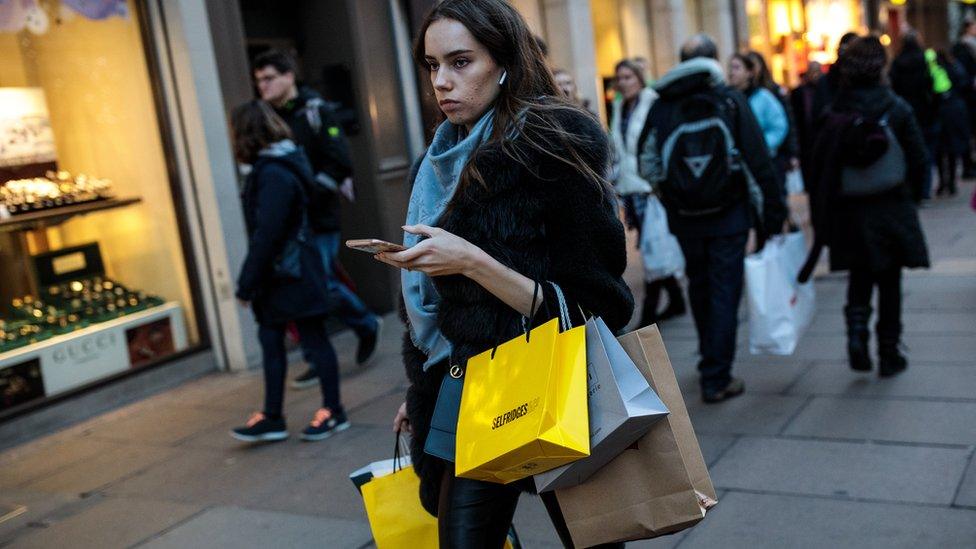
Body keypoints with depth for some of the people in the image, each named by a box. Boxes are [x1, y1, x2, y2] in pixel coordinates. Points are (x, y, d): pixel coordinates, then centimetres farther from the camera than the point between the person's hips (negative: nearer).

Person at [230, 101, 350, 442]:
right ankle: (272, 418, 20)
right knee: (270, 340, 12)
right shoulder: (269, 167, 10)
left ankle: (334, 412, 16)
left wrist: (246, 284, -18)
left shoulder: (274, 175, -21)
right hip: (277, 276, 10)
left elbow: (266, 235, -24)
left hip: (292, 274, -10)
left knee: (314, 340, 3)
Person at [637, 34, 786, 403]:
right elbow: (758, 162, -9)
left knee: (699, 286, 20)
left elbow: (648, 166, -2)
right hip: (729, 216, -2)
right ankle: (717, 379, 4)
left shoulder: (661, 106, -3)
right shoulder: (731, 101, -7)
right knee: (725, 293, 3)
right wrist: (773, 212, -3)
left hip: (684, 217, 3)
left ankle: (710, 362, 37)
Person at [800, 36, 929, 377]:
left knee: (860, 276, 18)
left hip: (849, 211, 1)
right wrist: (913, 197, 10)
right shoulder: (897, 108, -8)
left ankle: (856, 330, -4)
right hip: (892, 207, -1)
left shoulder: (835, 114, -5)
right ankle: (889, 354, 17)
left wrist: (822, 215, 4)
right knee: (889, 281, 10)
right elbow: (918, 158, -6)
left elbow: (821, 164, -5)